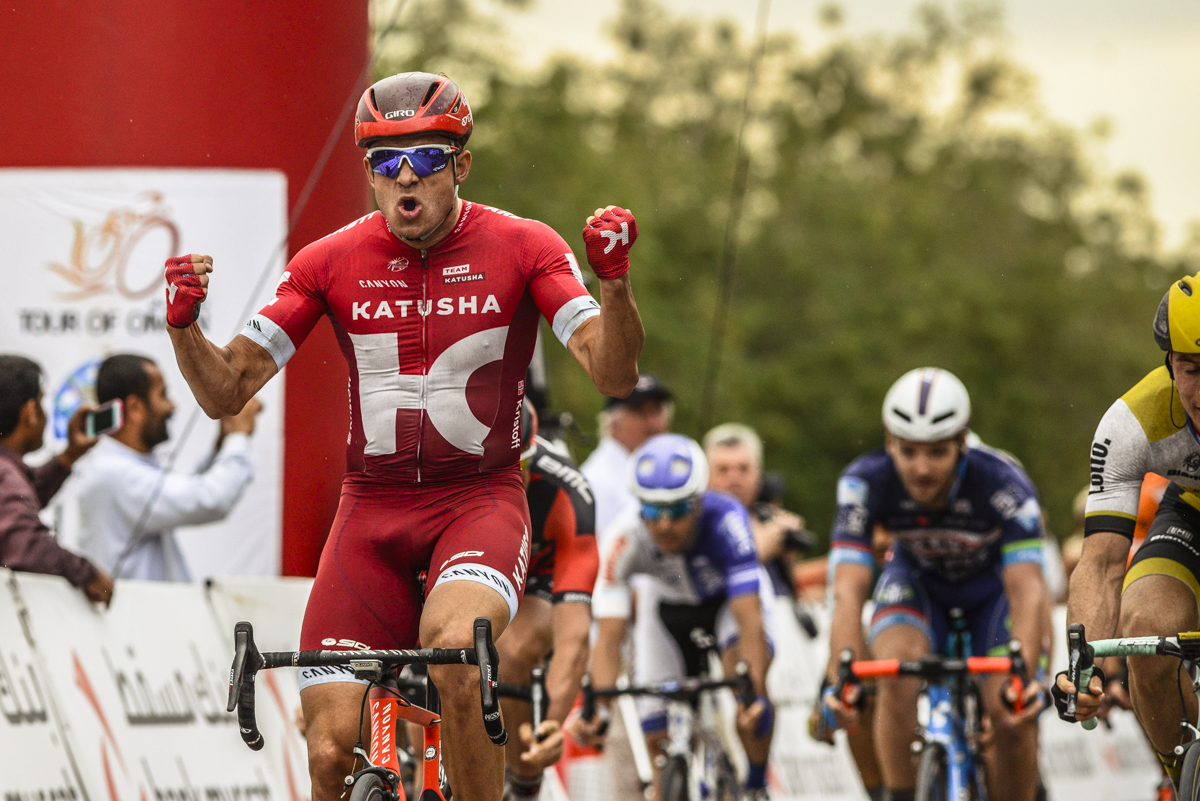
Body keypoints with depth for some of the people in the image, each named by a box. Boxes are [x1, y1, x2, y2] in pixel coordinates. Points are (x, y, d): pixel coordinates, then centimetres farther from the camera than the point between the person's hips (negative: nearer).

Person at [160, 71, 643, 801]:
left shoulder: (522, 248, -5)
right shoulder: (332, 262, -1)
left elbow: (614, 377, -14)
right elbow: (226, 393, -1)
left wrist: (615, 280, -32)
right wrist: (183, 325, -22)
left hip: (480, 500, -2)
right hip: (372, 509, 2)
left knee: (454, 648, -35)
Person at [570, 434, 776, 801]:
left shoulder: (725, 520, -39)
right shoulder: (626, 539, -34)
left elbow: (749, 619, -45)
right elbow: (608, 639, -36)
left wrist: (754, 693, -59)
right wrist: (597, 708, -51)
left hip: (731, 597, -2)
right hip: (669, 607, 3)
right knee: (659, 736, -7)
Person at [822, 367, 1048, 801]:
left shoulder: (1004, 484, -37)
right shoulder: (865, 482, -32)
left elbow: (1027, 590, -43)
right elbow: (849, 591, -38)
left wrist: (1025, 676, -59)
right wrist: (841, 679, -53)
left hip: (993, 581, -1)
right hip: (918, 579, 1)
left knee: (1013, 718, -19)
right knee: (897, 672, -30)